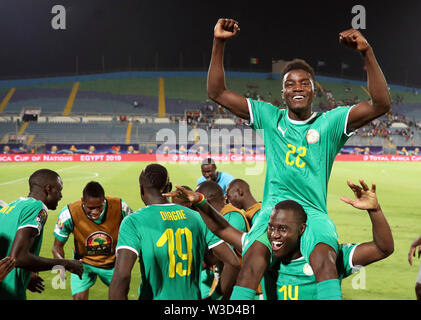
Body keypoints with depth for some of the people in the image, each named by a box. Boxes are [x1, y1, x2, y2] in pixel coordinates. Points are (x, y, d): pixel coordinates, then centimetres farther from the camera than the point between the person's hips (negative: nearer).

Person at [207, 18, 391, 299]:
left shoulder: (329, 123, 8)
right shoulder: (270, 117, 14)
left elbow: (381, 104, -4)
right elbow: (217, 93, 15)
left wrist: (367, 52, -13)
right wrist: (219, 43, 6)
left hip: (313, 213, -1)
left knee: (324, 257, -33)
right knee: (255, 255, -29)